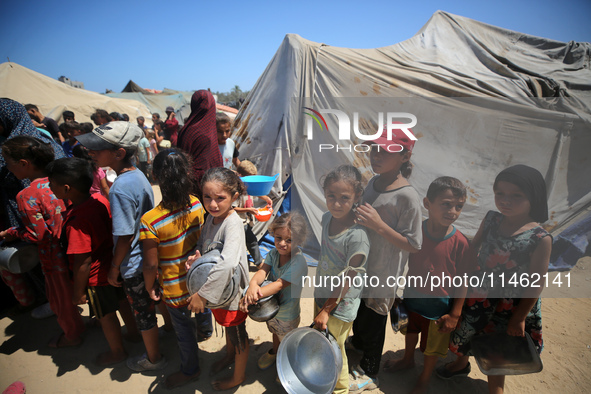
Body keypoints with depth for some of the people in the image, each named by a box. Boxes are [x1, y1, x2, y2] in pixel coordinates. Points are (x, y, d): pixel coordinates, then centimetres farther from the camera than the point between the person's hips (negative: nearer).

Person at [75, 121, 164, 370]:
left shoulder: (120, 189, -29)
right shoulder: (138, 175, -4)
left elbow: (125, 237, -23)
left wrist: (114, 268, -9)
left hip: (135, 266, -8)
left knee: (143, 312, 13)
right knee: (155, 299, 28)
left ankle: (154, 359, 35)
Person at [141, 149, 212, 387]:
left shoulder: (150, 222, -32)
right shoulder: (197, 204, -18)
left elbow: (151, 265, -22)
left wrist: (150, 286, -2)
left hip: (175, 288, -5)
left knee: (183, 328, 19)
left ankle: (190, 370, 45)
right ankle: (205, 329, 68)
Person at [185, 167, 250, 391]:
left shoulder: (233, 223, -33)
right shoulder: (212, 216, -7)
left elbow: (227, 264, -44)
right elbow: (203, 243, 8)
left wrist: (202, 294, -36)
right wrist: (196, 256, -15)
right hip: (216, 288, 7)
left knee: (237, 333, 18)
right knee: (227, 326, 32)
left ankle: (239, 376, 45)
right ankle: (229, 355, 61)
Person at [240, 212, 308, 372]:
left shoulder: (298, 262, -34)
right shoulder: (273, 253, -13)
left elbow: (279, 284, -38)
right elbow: (263, 270, -25)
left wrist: (250, 297, -46)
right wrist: (253, 284, -48)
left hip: (287, 314, -5)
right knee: (275, 332, 34)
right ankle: (274, 351, 64)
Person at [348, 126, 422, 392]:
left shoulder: (407, 197, -26)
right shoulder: (373, 183, -2)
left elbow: (413, 245, -24)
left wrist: (379, 225, -33)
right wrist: (356, 217, -4)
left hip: (383, 275, -7)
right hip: (361, 266, 7)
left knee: (373, 320, 13)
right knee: (357, 310, 29)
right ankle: (358, 341, 60)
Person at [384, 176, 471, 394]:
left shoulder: (460, 243, -24)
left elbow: (462, 281, -15)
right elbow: (403, 262, -3)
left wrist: (455, 314, -10)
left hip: (439, 307, -2)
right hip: (412, 298, 3)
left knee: (432, 347, 20)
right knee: (410, 331, 30)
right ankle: (408, 360, 60)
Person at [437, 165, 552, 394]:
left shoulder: (540, 239, -23)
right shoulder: (491, 220, -11)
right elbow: (473, 248, 3)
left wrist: (519, 318, -11)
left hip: (511, 305, -4)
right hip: (480, 295, 4)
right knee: (466, 330, 26)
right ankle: (461, 364, 58)